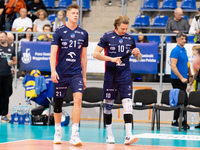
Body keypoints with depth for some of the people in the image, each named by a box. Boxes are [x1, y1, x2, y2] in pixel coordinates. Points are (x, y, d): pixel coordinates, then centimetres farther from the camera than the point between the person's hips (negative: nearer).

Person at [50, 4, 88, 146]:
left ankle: (75, 134, -17)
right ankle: (58, 132, 25)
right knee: (58, 102, 6)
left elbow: (83, 56, 13)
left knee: (78, 98, -17)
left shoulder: (83, 33, 7)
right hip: (61, 73, -1)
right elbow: (53, 53, -4)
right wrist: (53, 70, -17)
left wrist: (84, 76, 14)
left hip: (76, 73, 1)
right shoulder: (59, 31, -1)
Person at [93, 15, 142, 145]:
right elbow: (96, 54, -5)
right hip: (111, 75, -1)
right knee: (109, 104, 7)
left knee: (128, 103, -11)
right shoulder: (107, 37, -2)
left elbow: (138, 58, 17)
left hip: (125, 76, 2)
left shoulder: (130, 38, 8)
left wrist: (137, 53, -7)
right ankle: (109, 134, 21)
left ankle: (128, 135, -16)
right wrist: (111, 59, -17)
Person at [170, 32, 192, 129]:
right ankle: (183, 121, -7)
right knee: (184, 100, -11)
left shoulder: (184, 50, 16)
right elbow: (173, 66, -19)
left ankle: (175, 121, 13)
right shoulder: (175, 51, -12)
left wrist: (190, 75, 18)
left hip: (183, 80, 9)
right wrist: (181, 78, -22)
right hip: (177, 80, -9)